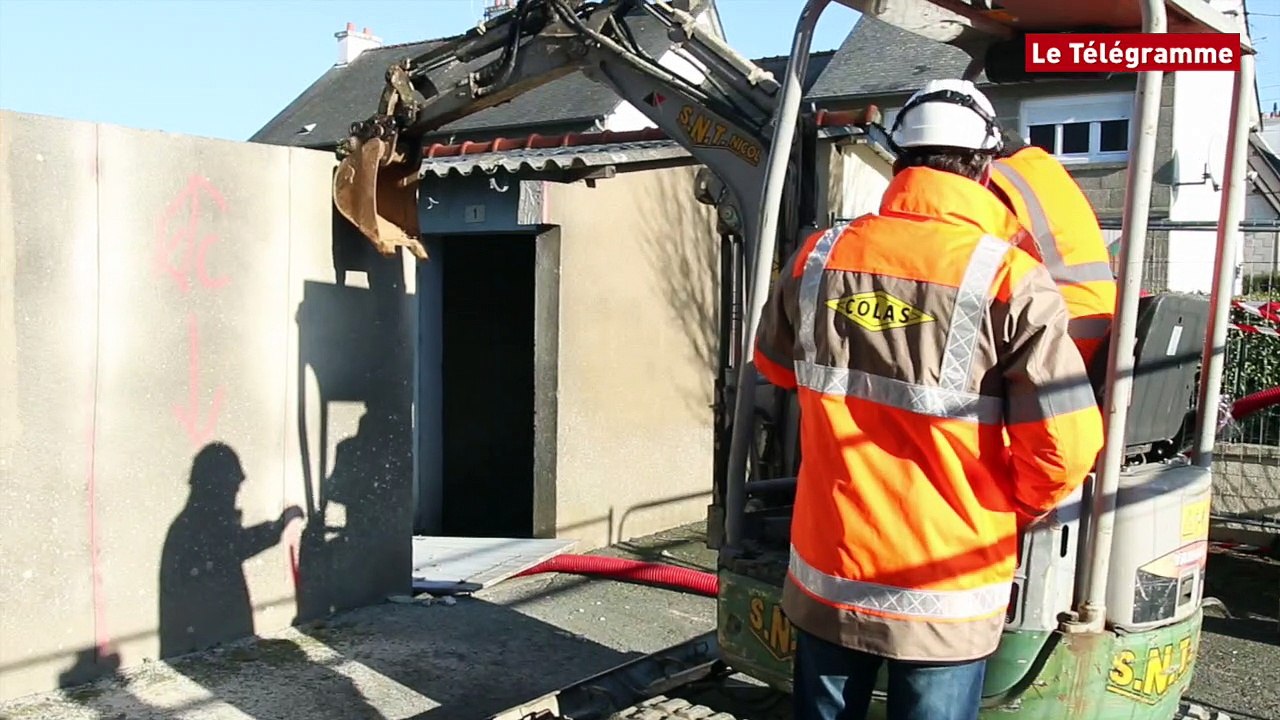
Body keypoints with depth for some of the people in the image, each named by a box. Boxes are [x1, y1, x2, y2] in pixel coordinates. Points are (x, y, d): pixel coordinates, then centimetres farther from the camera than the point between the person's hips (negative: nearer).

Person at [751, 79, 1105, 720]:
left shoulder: (819, 257, -3)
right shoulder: (1010, 280, -16)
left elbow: (774, 365, 14)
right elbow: (1065, 449, -17)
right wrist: (1019, 509, 4)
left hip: (827, 575, 3)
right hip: (944, 598, -3)